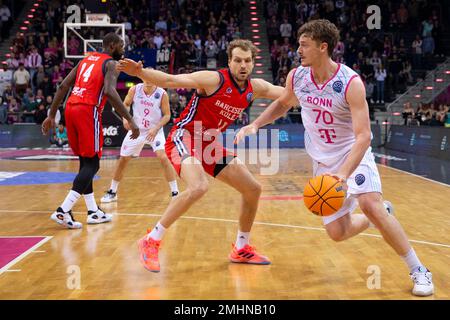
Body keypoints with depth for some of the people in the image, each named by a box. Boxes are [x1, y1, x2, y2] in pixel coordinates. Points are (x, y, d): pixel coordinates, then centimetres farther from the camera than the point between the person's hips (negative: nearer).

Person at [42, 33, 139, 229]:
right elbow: (109, 91, -17)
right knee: (92, 164, -2)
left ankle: (93, 212, 20)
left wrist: (52, 115, 20)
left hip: (70, 108, 8)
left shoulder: (86, 59, 24)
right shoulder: (111, 63, 2)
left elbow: (63, 86, 18)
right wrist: (130, 120, -19)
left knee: (85, 162, 16)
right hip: (88, 110, -8)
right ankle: (63, 211, -13)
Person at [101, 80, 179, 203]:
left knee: (163, 158, -22)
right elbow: (125, 104, 5)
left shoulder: (162, 94, -16)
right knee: (123, 160, 6)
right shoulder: (135, 90, -11)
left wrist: (156, 129, -21)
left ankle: (175, 192, -11)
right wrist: (125, 118, -14)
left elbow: (167, 115, -9)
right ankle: (112, 192, 24)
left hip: (155, 131, -3)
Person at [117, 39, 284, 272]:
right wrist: (139, 72, -39)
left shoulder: (254, 88, 2)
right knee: (198, 187, -34)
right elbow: (170, 81, -24)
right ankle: (151, 241, -18)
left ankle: (241, 249, 24)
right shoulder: (214, 79, -18)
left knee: (253, 189, 7)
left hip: (209, 144, 8)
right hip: (184, 138, -8)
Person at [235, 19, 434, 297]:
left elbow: (363, 136, -29)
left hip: (354, 154, -5)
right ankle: (380, 217, 34)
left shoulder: (351, 83, -24)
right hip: (323, 162, 5)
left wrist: (344, 173, -43)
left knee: (371, 205, -30)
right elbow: (283, 103, 16)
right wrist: (255, 125, 1)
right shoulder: (296, 77, -8)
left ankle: (419, 270, -13)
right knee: (338, 233, 1)